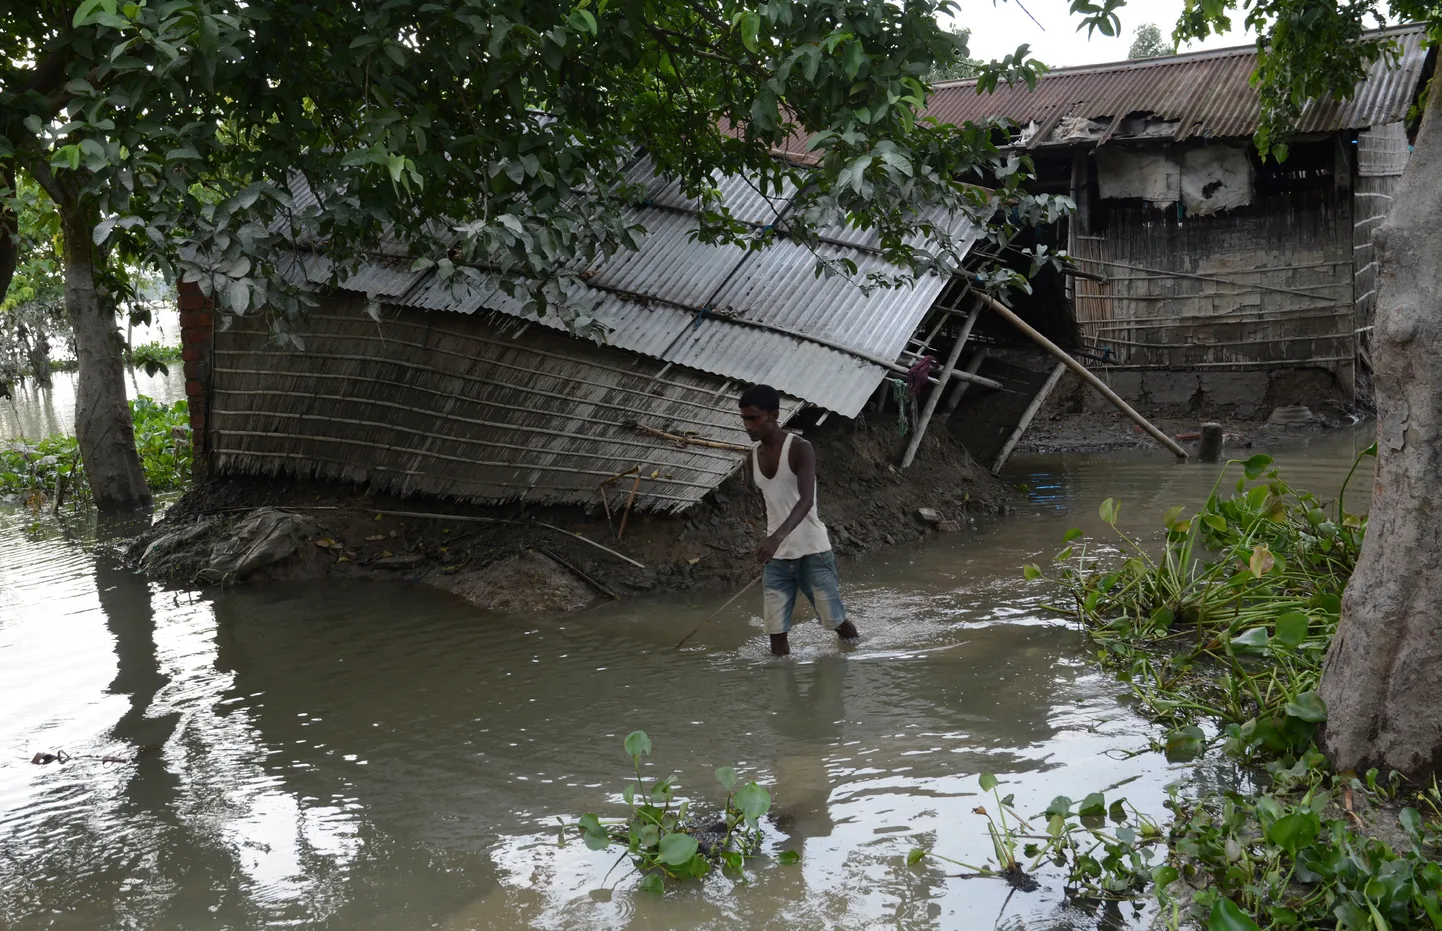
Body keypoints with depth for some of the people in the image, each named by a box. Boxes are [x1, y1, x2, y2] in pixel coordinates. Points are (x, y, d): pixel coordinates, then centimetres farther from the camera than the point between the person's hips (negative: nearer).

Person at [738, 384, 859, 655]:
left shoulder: (800, 449, -14)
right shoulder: (754, 456, 7)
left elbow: (806, 500, -29)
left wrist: (778, 536, -45)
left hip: (812, 552, -5)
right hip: (777, 557, 5)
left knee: (836, 621, 8)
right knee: (777, 633, -2)